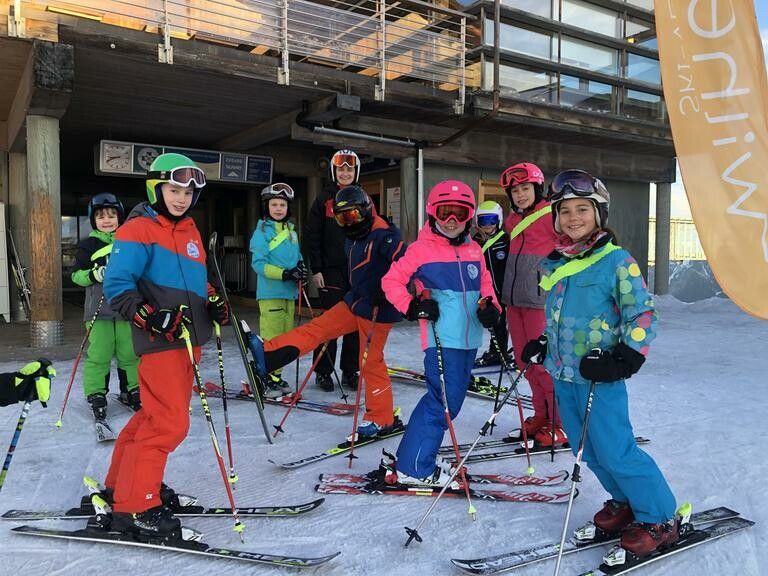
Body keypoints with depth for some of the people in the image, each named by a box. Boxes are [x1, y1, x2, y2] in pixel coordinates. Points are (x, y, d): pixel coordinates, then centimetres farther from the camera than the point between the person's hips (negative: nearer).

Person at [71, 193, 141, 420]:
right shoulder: (88, 245, 2)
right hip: (99, 310, -2)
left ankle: (131, 391, 24)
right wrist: (93, 275, -17)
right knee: (99, 355, -1)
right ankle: (96, 395, 12)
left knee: (130, 353, 8)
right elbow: (76, 275, 0)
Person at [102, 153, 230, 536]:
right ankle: (134, 507, 2)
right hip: (160, 341, -9)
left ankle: (123, 483, 33)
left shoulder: (190, 230, 17)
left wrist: (214, 302, 8)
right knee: (169, 422, -10)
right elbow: (116, 285, -14)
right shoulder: (138, 229, -8)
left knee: (157, 415, 17)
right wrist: (151, 318, -25)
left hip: (189, 338, 9)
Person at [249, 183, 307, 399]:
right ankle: (265, 380, 4)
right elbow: (259, 263, -12)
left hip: (289, 292, 7)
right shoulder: (262, 231, -5)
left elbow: (297, 258, 21)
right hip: (270, 293, -7)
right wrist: (284, 273, -21)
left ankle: (276, 376, 23)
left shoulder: (291, 232, 15)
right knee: (270, 337, -5)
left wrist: (301, 270, -2)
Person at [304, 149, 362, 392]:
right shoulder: (323, 200, 2)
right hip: (331, 270, -3)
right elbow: (312, 237, -1)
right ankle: (323, 372, 11)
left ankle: (350, 371, 17)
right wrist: (316, 269, -8)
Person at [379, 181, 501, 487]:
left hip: (469, 338, 7)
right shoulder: (421, 248, -6)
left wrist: (490, 306, 0)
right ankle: (414, 468, 6)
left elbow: (485, 283, 19)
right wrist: (412, 306, -14)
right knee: (444, 402, -8)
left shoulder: (474, 250, 11)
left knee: (450, 400, 14)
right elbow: (391, 281, -2)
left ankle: (414, 456, 29)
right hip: (442, 339, -7)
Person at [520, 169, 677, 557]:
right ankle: (625, 501, 37)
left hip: (599, 378, -7)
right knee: (589, 451, 15)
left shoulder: (616, 261, -10)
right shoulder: (553, 264, 9)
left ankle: (659, 520, 15)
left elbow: (643, 314, -11)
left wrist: (626, 358, -20)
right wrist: (542, 345, 14)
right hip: (562, 373, 7)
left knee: (615, 452, -4)